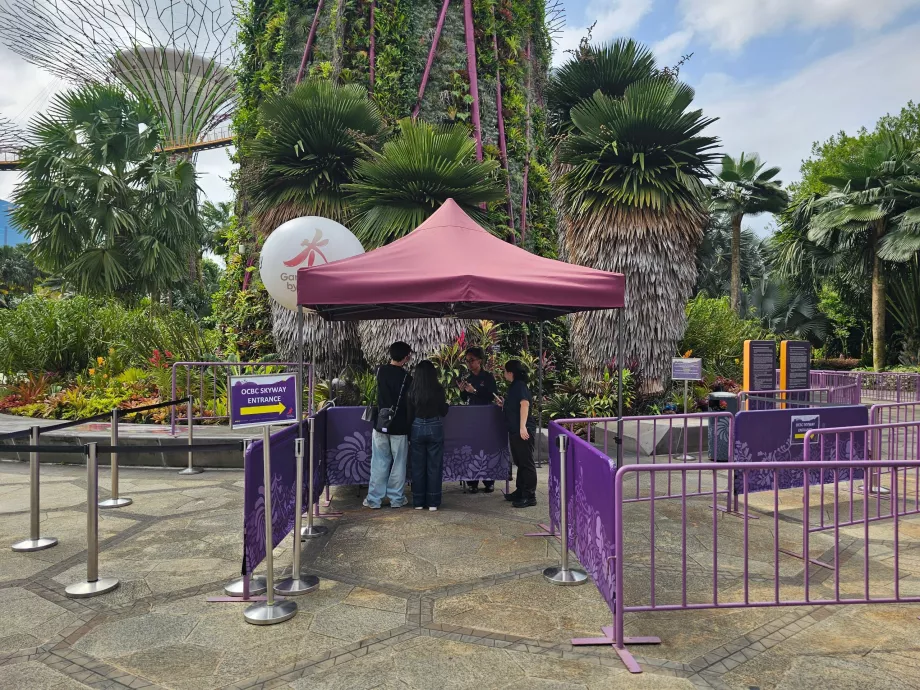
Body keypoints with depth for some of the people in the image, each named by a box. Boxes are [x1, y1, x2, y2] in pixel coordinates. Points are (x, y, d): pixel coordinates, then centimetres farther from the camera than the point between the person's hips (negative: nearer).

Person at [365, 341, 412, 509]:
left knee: (379, 463, 9)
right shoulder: (406, 378, -11)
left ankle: (374, 499, 12)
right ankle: (396, 499, 15)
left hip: (381, 425, 3)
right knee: (398, 464, 9)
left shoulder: (380, 371, -2)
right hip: (399, 427, -3)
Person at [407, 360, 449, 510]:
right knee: (434, 467, 7)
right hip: (435, 429, -1)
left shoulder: (412, 390, -4)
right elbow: (443, 412, 1)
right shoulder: (438, 389, -7)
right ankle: (433, 502, 9)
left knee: (418, 467, 9)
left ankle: (418, 502, 14)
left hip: (417, 429, 1)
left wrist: (408, 434, 8)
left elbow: (409, 414, -1)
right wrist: (445, 401, 21)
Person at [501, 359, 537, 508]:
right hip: (515, 431, 10)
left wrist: (523, 427, -32)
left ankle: (529, 496, -1)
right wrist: (503, 404, 20)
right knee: (520, 462, 17)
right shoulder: (514, 386, 16)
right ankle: (520, 491, 26)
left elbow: (524, 404, -27)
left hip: (523, 431, -10)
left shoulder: (520, 385, -14)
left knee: (526, 463, -5)